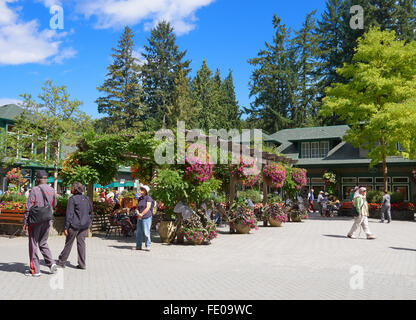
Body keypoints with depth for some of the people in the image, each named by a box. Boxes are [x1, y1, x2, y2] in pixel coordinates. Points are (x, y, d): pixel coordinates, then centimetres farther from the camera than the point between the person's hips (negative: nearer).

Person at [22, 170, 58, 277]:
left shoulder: (35, 190, -12)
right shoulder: (52, 190, 4)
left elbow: (28, 207, -11)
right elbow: (54, 205, 13)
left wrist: (25, 222, -6)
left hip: (35, 221, -5)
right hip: (47, 221, 5)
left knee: (33, 244, 6)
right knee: (43, 243, 19)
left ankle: (35, 270, 10)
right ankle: (51, 263, 4)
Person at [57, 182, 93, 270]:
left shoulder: (72, 199, -12)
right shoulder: (86, 198, 7)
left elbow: (69, 214, -14)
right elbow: (90, 211, 16)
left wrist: (66, 227, -12)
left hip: (74, 225, -5)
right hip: (85, 225, 6)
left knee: (68, 243, 7)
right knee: (81, 243, 9)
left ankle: (62, 262, 20)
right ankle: (82, 264, 10)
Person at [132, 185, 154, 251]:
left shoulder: (148, 198, -7)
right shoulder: (139, 198, 15)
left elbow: (148, 208, -13)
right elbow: (137, 208, 14)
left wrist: (142, 214, -12)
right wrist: (138, 213, -5)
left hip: (146, 217, -7)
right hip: (140, 218, 7)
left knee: (146, 232, -7)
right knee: (138, 231, 9)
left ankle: (148, 246, 0)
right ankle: (138, 246, 18)